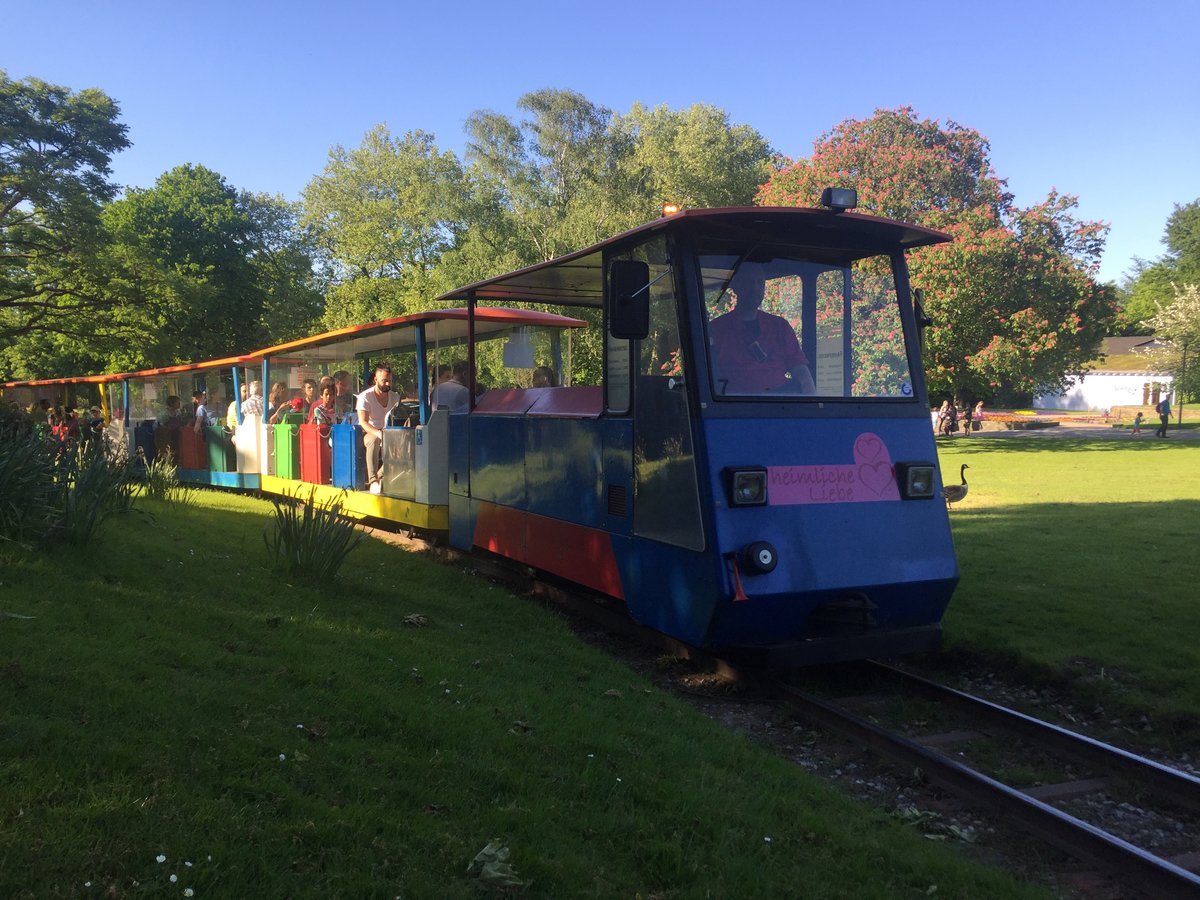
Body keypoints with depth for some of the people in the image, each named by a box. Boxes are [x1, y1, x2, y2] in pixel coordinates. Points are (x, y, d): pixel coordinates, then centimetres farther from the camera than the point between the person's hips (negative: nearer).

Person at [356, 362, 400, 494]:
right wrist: (379, 434, -37)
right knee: (375, 440, -40)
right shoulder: (365, 397, -8)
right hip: (368, 433, -4)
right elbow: (363, 422, -19)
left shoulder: (395, 398, 8)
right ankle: (373, 480, -45)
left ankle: (379, 476, -22)